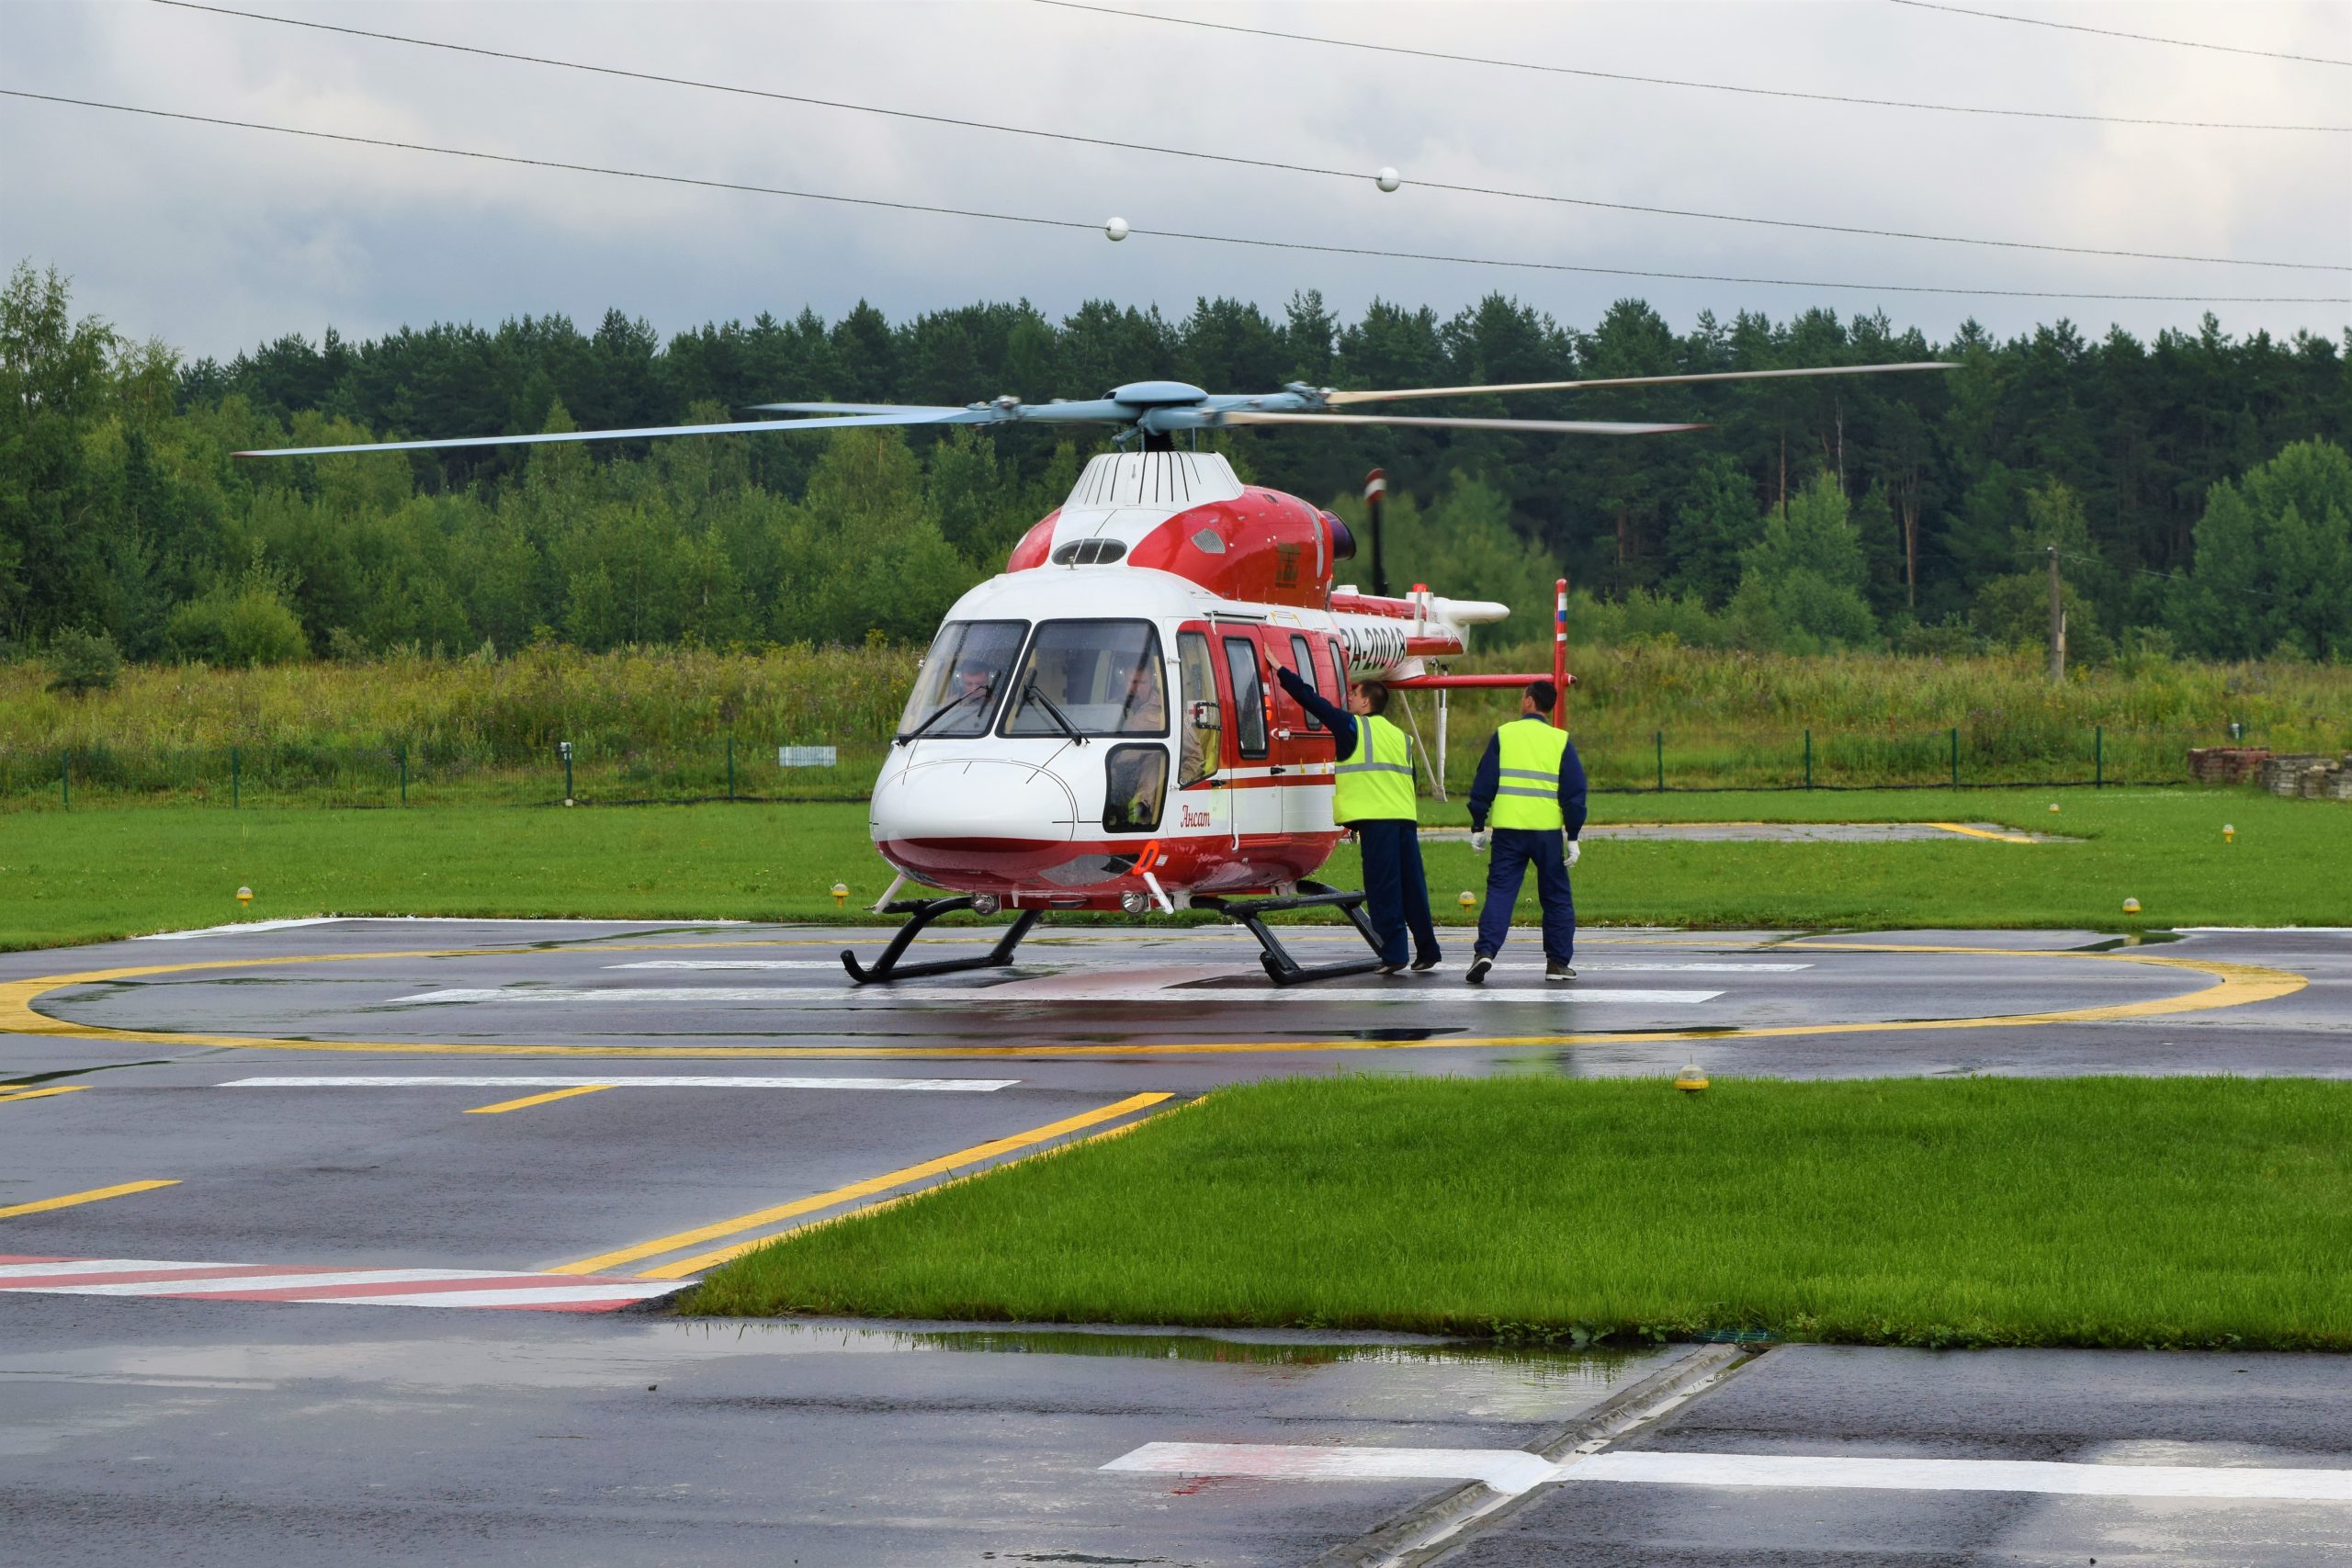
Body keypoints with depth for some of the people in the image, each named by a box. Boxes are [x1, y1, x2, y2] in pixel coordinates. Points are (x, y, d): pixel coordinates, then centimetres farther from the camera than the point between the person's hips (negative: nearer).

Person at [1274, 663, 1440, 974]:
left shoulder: (1353, 726, 0)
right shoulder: (1399, 736, 19)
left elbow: (1313, 701, 1)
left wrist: (1280, 671, 10)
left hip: (1376, 819, -6)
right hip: (1406, 817, 6)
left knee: (1383, 887, -4)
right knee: (1412, 887, 10)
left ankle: (1393, 953, -7)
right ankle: (1427, 951, 12)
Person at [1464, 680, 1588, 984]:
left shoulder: (1504, 735, 2)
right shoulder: (1560, 741, 3)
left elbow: (1484, 783, 2)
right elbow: (1575, 791, 2)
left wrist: (1478, 826, 9)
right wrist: (1573, 836, 6)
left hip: (1507, 829, 0)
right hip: (1548, 831, 0)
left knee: (1500, 891, 1)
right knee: (1556, 897, 11)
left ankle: (1485, 951, -16)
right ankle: (1558, 962, 12)